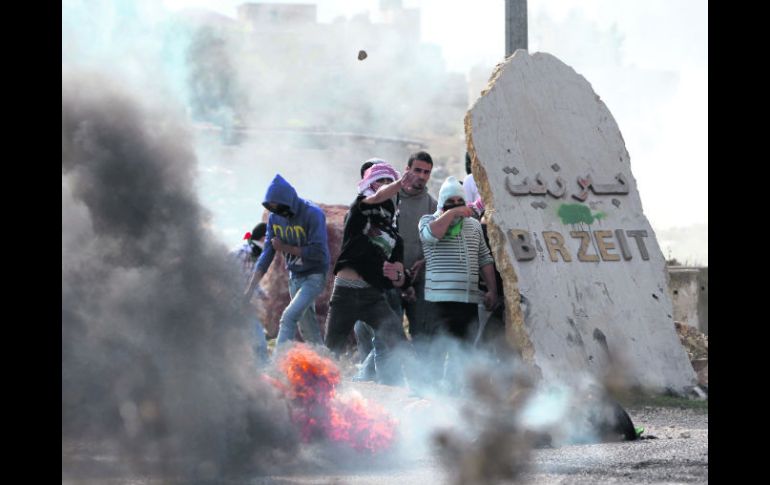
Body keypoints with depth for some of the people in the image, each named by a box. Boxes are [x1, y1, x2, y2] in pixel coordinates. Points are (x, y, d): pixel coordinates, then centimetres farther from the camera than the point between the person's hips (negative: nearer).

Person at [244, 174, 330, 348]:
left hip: (314, 275, -7)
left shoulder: (312, 214, -19)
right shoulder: (274, 218, 0)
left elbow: (318, 252, -23)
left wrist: (285, 248, -18)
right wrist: (250, 289, -8)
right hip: (295, 276, 7)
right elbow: (267, 255, 0)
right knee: (307, 329, 10)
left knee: (289, 317, -21)